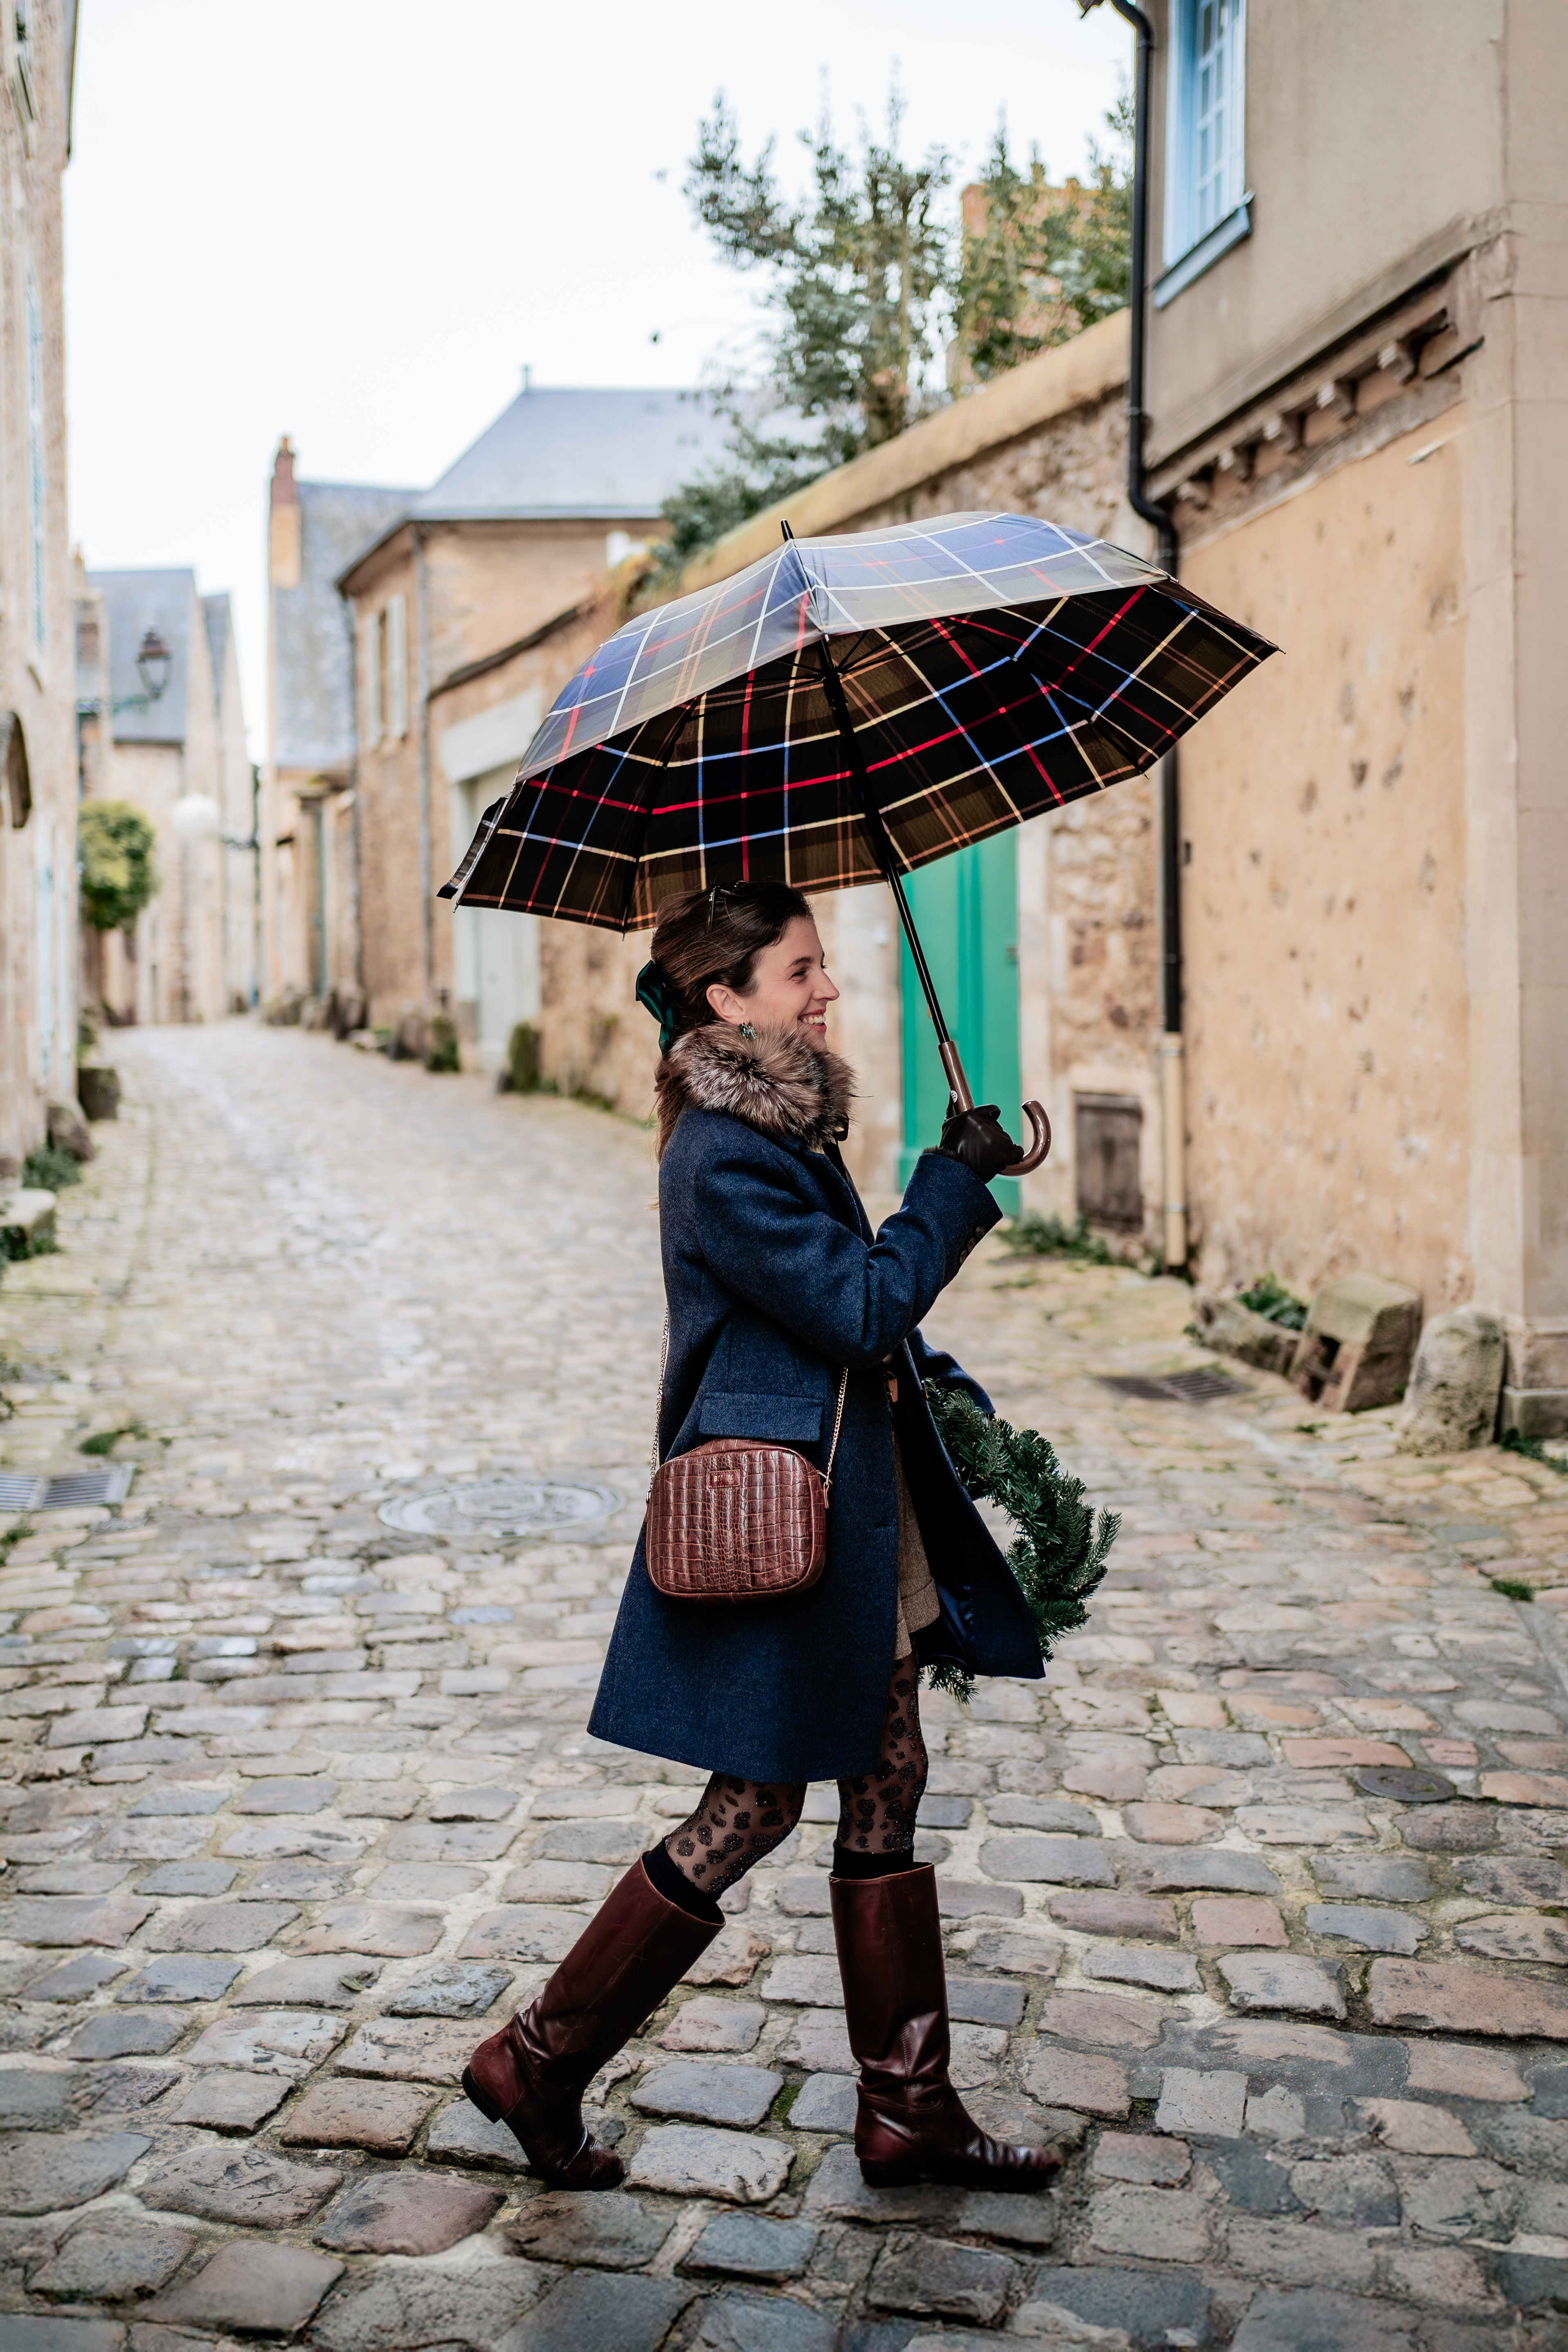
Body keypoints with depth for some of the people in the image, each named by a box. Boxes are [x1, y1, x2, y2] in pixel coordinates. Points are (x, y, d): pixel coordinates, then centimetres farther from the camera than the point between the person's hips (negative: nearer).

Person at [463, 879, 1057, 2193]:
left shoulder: (788, 1123, 11)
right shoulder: (723, 1158, -20)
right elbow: (862, 1306, -23)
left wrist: (938, 1383, 8)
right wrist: (958, 1179, -12)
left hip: (850, 1505, 10)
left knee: (888, 1788, 13)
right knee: (754, 1810, 2)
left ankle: (910, 2109, 25)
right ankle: (541, 2062, 20)